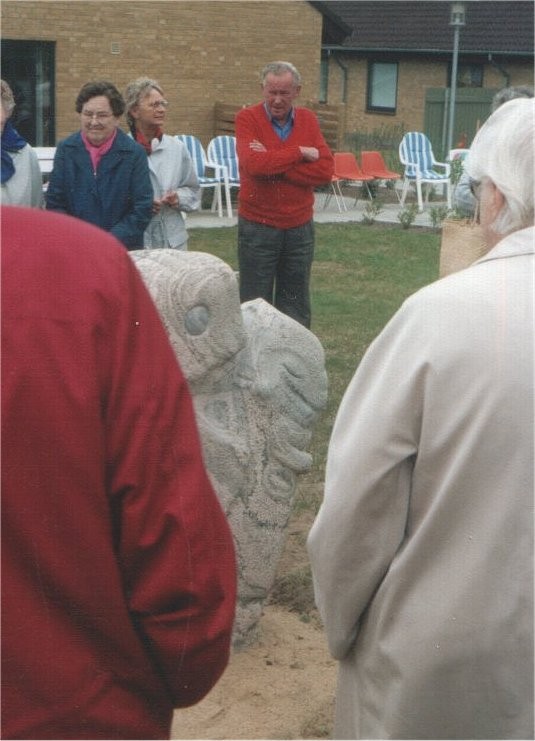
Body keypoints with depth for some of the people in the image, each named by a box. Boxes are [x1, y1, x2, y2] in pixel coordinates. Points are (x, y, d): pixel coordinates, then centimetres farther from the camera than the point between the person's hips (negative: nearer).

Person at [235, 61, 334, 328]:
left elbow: (325, 170, -7)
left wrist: (273, 164, -16)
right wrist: (300, 153, -12)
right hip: (257, 228, -3)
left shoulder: (308, 120, 5)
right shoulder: (248, 118, -5)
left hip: (300, 228, 3)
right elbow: (253, 164, -22)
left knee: (296, 310, 11)